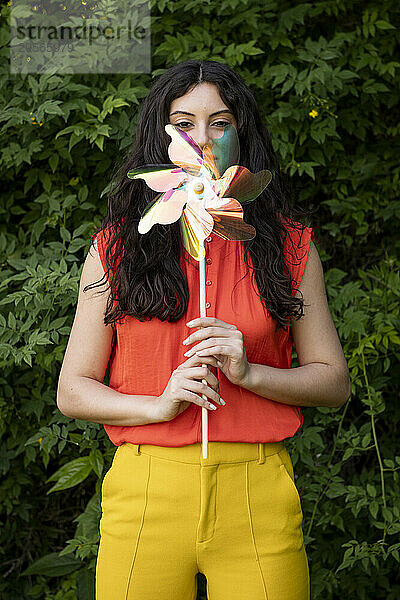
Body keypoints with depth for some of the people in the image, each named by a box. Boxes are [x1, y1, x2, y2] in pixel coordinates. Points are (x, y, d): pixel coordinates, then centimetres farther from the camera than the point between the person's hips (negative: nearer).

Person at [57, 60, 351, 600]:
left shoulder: (288, 244, 6)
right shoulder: (116, 247, 5)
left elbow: (334, 381, 7)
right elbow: (72, 391, 6)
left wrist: (249, 373, -11)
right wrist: (159, 404, -12)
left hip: (258, 495, 0)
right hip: (145, 491, 0)